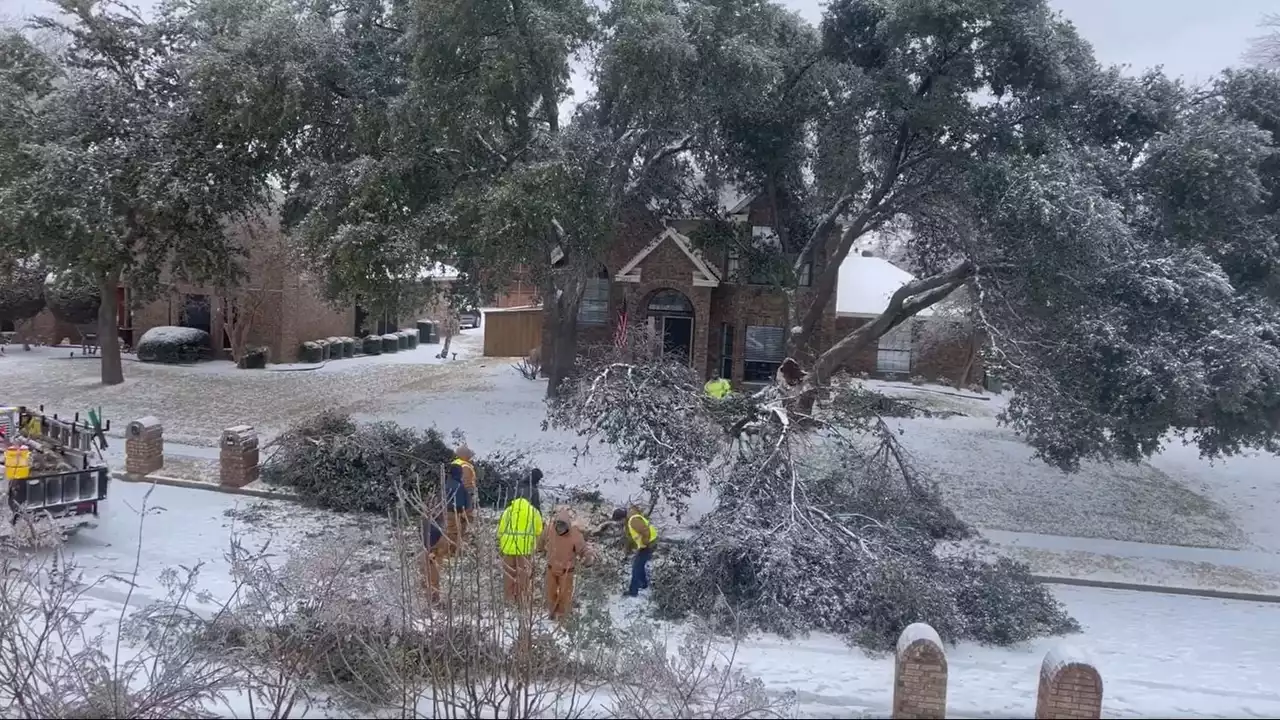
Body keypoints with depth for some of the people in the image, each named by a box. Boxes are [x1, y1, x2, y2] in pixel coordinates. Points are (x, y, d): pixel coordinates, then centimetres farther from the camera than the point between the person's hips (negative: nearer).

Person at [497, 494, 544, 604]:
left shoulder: (508, 510, 13)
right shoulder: (534, 511, 10)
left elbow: (500, 530, 7)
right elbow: (538, 531, 3)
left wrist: (500, 546, 15)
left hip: (508, 547, 1)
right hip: (526, 547, -1)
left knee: (509, 573, 13)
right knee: (523, 574, 8)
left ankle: (509, 598, 20)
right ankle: (522, 599, 12)